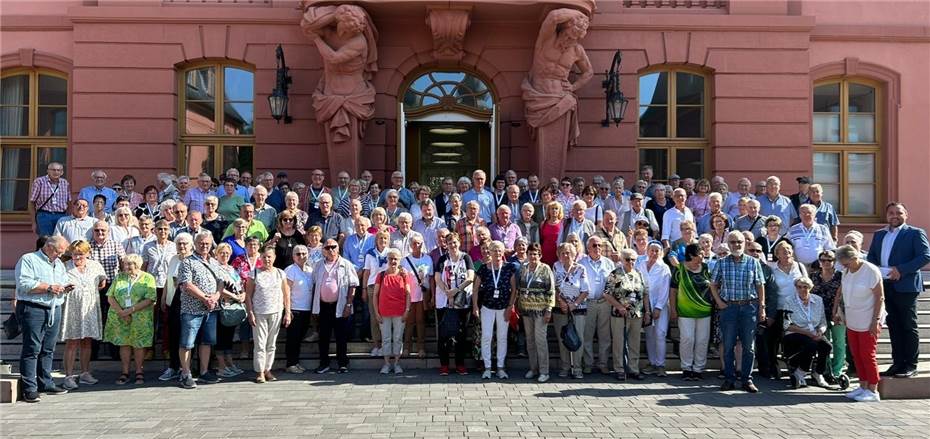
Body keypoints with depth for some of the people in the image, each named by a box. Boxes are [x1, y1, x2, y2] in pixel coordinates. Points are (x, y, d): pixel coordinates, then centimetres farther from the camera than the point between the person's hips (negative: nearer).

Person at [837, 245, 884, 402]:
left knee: (867, 356, -2)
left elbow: (880, 297, -14)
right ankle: (863, 387, 19)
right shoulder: (846, 272, 7)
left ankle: (873, 391, 7)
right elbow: (841, 292, 18)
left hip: (868, 323, -7)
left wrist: (876, 320, -17)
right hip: (852, 322, 7)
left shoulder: (872, 271, -14)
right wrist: (836, 311, 15)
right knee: (856, 356, 10)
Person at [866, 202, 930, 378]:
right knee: (894, 325, 11)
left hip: (905, 286, -6)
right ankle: (897, 363, 18)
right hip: (885, 285, 6)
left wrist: (901, 270, -19)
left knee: (909, 326, 0)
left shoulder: (915, 233, -2)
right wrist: (875, 268, -2)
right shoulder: (879, 234, 16)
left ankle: (911, 365, 6)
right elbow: (871, 256, 19)